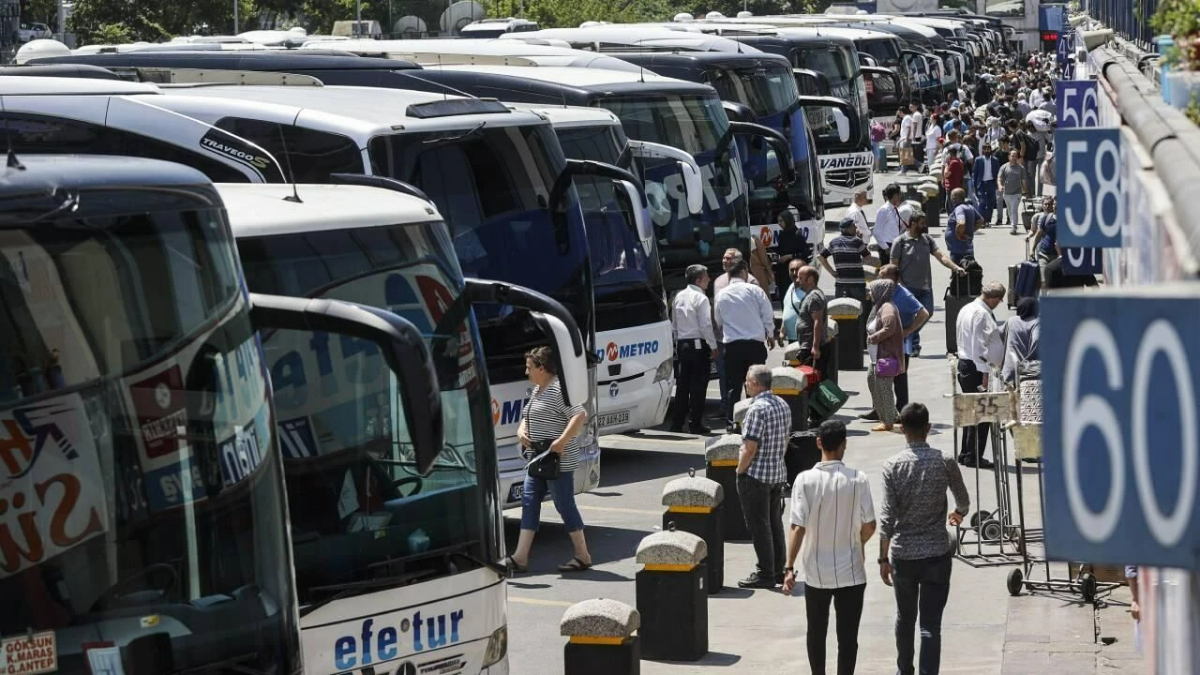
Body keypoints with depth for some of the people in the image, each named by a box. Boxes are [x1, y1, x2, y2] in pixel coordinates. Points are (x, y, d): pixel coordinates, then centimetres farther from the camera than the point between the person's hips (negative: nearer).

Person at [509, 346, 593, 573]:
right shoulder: (537, 391, 16)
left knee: (564, 504, -3)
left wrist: (562, 440, -28)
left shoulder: (559, 389, -15)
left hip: (558, 461, -10)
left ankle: (583, 556, 7)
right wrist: (521, 431, 4)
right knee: (529, 501, 5)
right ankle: (520, 557, 3)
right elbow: (527, 417, 25)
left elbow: (580, 415, -23)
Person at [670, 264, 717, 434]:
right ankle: (695, 423, -3)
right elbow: (706, 325, -15)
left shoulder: (679, 297, 11)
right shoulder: (700, 298, -11)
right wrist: (713, 346, -9)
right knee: (698, 385, -2)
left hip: (682, 344, 7)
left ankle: (677, 423, 9)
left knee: (682, 384, 10)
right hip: (698, 345, -7)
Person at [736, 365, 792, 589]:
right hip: (778, 473, 9)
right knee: (775, 522, 15)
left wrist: (740, 470, -9)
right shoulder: (782, 405, 8)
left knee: (758, 525, -2)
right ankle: (778, 570, 20)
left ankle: (765, 574, 1)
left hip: (756, 475, -9)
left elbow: (750, 447, -21)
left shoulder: (758, 409, -20)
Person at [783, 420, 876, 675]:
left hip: (816, 573, 1)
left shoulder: (805, 480, -11)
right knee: (847, 636, 4)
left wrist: (789, 567, -9)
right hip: (850, 572, -1)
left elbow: (797, 527, -14)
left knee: (816, 633, 19)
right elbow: (869, 526, -7)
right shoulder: (858, 480, -11)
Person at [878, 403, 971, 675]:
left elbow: (887, 517, -10)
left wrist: (884, 558, -1)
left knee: (905, 619, 20)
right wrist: (959, 513, 35)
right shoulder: (944, 462, -6)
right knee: (931, 624, -1)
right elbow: (963, 500, 11)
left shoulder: (893, 465, -8)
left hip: (903, 553, 1)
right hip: (936, 552, -1)